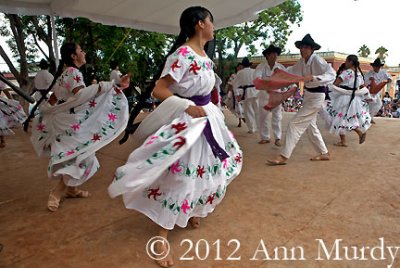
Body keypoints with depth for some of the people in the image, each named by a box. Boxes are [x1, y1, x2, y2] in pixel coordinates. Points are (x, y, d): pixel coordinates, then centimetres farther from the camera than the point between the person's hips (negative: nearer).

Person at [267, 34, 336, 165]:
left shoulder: (317, 60, -20)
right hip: (308, 94, 9)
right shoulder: (302, 61, 3)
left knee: (295, 123, -12)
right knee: (310, 125, 18)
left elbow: (332, 75, -29)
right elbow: (292, 71, 15)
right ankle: (324, 153, 33)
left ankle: (284, 156, -7)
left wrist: (313, 78, -41)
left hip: (317, 96, -9)